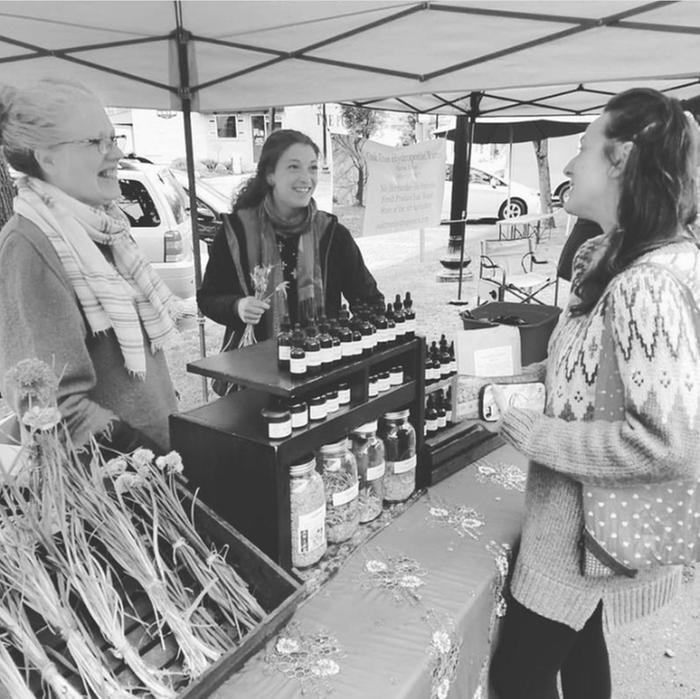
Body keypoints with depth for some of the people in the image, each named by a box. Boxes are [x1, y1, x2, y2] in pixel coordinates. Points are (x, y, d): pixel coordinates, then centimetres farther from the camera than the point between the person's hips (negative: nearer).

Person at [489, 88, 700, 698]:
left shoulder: (646, 286, -29)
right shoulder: (614, 258, 2)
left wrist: (540, 436, -24)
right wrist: (529, 378, 0)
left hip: (597, 534, -9)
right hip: (585, 517, 9)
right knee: (578, 650, 28)